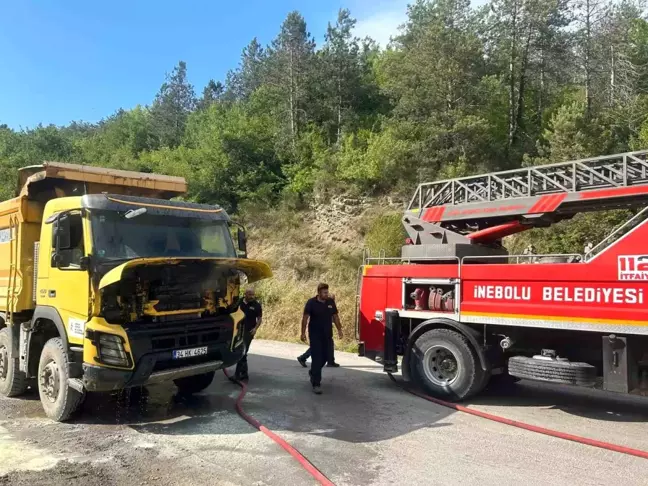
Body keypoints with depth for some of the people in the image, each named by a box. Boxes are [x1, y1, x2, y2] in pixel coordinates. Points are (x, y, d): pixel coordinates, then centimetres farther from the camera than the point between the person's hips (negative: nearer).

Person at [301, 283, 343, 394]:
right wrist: (303, 333, -13)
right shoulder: (311, 302, -9)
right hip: (315, 335, -4)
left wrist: (339, 330, 8)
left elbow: (335, 316, 11)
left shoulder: (331, 302, 3)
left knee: (325, 357, 12)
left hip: (327, 335, 5)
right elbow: (305, 318, -8)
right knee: (317, 358, -7)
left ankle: (313, 372, 39)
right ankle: (316, 384, -4)